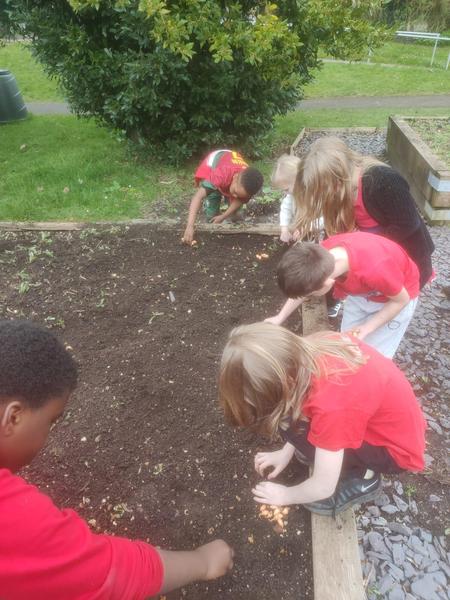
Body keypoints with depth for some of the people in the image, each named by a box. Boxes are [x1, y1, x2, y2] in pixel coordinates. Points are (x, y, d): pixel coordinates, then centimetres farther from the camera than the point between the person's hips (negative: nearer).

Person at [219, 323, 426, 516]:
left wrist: (285, 495, -2)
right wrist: (286, 451, 5)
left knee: (293, 427, -18)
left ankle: (360, 478, 1)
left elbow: (323, 488, -23)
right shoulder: (312, 350, -18)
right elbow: (296, 391, 3)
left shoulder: (331, 405, -37)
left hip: (397, 448, -7)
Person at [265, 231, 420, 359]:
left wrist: (367, 328, -21)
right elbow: (304, 285, -6)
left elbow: (402, 300, -21)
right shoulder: (322, 253, -29)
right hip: (362, 289, 5)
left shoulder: (376, 269, -45)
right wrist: (279, 318, -5)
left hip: (395, 298, -4)